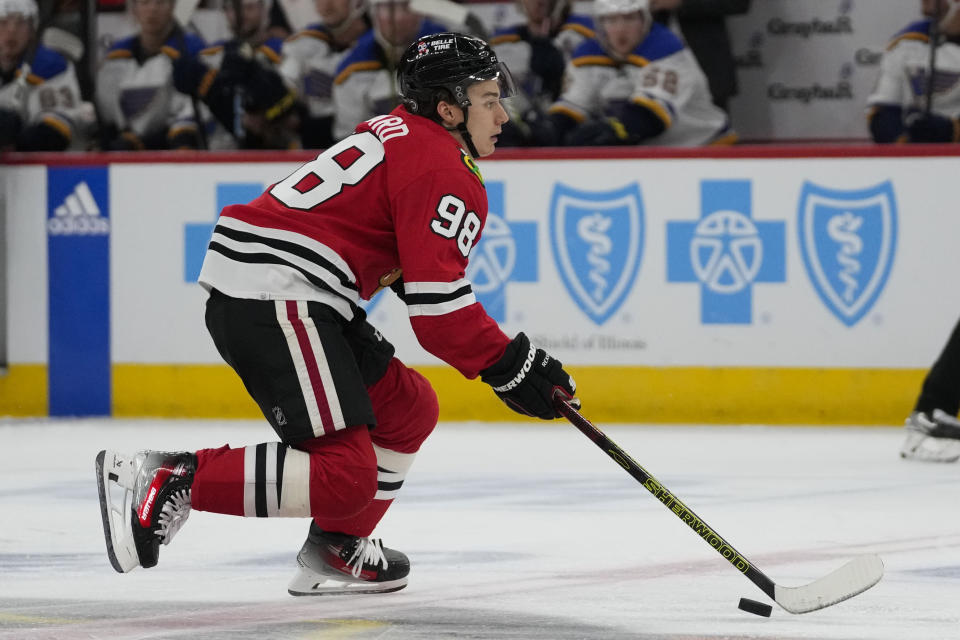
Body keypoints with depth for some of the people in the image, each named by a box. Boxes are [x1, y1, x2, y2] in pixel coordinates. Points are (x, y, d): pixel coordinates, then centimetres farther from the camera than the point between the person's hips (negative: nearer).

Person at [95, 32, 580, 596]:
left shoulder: (400, 134, 24)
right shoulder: (445, 175, -8)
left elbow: (411, 266, 34)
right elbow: (439, 311, -16)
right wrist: (511, 366, -5)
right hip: (276, 300, -11)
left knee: (409, 408, 20)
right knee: (343, 477, -16)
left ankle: (336, 550, 20)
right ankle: (167, 481, -16)